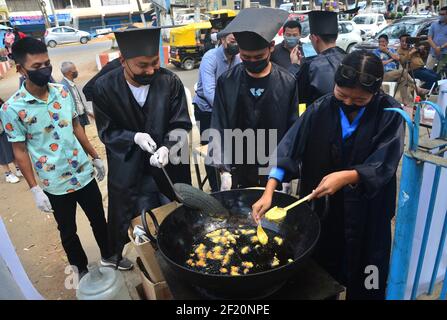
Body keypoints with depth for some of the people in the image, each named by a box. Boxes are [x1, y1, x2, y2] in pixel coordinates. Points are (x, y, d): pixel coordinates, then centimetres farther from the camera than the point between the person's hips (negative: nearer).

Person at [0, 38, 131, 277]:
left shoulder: (63, 92, -2)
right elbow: (20, 151, -9)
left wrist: (95, 157, 12)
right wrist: (35, 189, -10)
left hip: (83, 173, 4)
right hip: (55, 184, -3)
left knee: (99, 219, 19)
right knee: (67, 231, 16)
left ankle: (108, 256, 43)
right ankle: (82, 270, 39)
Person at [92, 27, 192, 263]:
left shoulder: (170, 82, -13)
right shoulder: (105, 87, -12)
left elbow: (181, 125, -10)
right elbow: (106, 131, -4)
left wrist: (167, 147, -29)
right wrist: (134, 137, -23)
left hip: (170, 166, 1)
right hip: (129, 173, 0)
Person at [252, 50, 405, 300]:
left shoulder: (390, 114, -11)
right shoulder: (321, 109, -8)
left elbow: (384, 164, -18)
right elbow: (289, 148, -16)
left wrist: (346, 176, -35)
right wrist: (269, 192, -26)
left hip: (367, 210, -1)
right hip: (322, 206, 2)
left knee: (364, 282, 16)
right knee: (322, 272, 20)